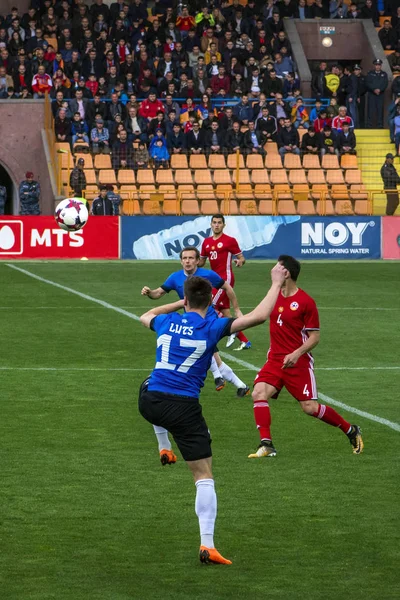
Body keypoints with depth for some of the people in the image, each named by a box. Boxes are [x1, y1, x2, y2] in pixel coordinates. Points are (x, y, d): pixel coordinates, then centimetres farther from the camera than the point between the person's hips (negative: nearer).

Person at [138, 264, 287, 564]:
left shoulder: (166, 323, 6)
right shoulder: (211, 328, -7)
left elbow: (146, 316, 33)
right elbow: (259, 316, -11)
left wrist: (180, 303, 40)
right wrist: (277, 284, 2)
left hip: (149, 402, 4)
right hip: (184, 409, -4)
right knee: (205, 477, 2)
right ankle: (207, 545, -8)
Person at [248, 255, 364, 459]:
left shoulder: (306, 302, -13)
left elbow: (314, 337, -11)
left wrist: (296, 354, -23)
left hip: (298, 363, -5)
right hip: (275, 359, 6)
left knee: (310, 407, -5)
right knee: (259, 392, -18)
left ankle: (351, 431, 17)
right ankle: (266, 445, -15)